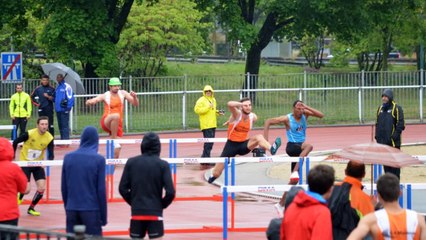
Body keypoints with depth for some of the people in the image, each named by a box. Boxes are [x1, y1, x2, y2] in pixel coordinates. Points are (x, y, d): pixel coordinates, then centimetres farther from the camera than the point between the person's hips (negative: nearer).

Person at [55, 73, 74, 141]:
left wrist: (68, 107, -17)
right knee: (60, 125, 11)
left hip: (64, 110, -8)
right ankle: (62, 139, 17)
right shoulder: (57, 87, 17)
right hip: (58, 109, 8)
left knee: (65, 125, -8)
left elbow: (70, 98, -12)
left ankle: (66, 139, -8)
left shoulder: (67, 86, -7)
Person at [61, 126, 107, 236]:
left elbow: (63, 188, 7)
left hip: (71, 209, 4)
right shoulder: (99, 160, -7)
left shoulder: (68, 158, 4)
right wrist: (103, 216, 0)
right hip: (92, 210, -4)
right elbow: (101, 189, -7)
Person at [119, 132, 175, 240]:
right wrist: (162, 205, 8)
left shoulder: (131, 162, 1)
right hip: (155, 213, -2)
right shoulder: (163, 165, -5)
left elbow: (123, 188, 1)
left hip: (136, 212, 2)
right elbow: (170, 192, -10)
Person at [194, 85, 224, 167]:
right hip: (206, 125, -9)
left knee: (210, 142, 11)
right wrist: (208, 107, -21)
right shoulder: (201, 100, -8)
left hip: (213, 124, 9)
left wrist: (218, 112, 10)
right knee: (208, 142, -13)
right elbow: (197, 110, -18)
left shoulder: (213, 100, 18)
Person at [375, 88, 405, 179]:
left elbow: (400, 124, -10)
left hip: (393, 141, -6)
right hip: (383, 141, 6)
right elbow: (377, 123, 20)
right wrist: (377, 136, 10)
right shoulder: (380, 109, 14)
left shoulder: (396, 108, -7)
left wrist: (395, 136, -16)